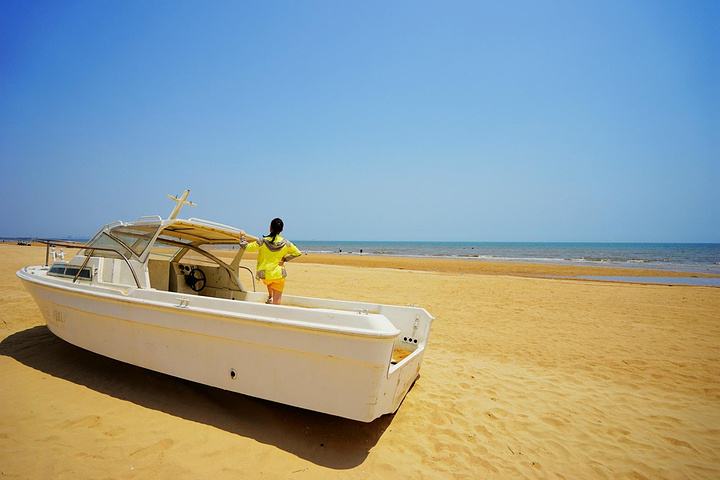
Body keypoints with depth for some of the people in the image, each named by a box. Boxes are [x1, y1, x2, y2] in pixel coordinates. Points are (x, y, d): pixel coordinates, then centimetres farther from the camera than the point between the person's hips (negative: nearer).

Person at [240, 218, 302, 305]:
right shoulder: (285, 243, -7)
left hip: (264, 275, 1)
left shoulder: (262, 241, -11)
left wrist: (242, 238, 13)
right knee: (276, 301, 8)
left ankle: (270, 297, 32)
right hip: (279, 275, -1)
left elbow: (247, 247, -4)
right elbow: (298, 253, 2)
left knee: (269, 282, 40)